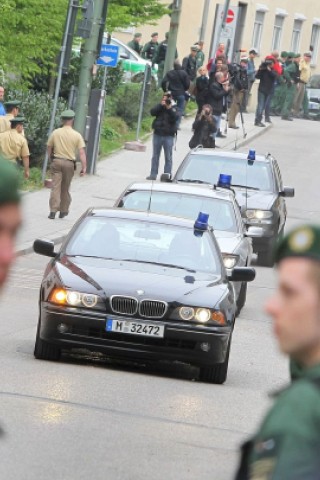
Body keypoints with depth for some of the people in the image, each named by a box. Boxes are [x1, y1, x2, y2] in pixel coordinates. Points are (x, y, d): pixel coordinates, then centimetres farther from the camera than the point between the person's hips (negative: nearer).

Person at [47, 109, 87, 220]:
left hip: (56, 161, 0)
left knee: (55, 187, -3)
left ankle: (53, 210, -14)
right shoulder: (77, 135, -2)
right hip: (69, 163, 0)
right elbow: (82, 152, -7)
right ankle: (63, 211, 21)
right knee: (65, 188, 13)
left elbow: (49, 148, 8)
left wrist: (51, 158, 22)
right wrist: (84, 167, -7)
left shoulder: (55, 133, 2)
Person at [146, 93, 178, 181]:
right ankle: (153, 174, 14)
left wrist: (169, 109, -23)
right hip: (157, 134, 3)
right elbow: (152, 112, -9)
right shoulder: (159, 107, 7)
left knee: (168, 157, 0)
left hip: (168, 136, -3)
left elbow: (175, 117, -14)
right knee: (155, 156, 8)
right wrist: (161, 105, -17)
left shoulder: (174, 108, 1)